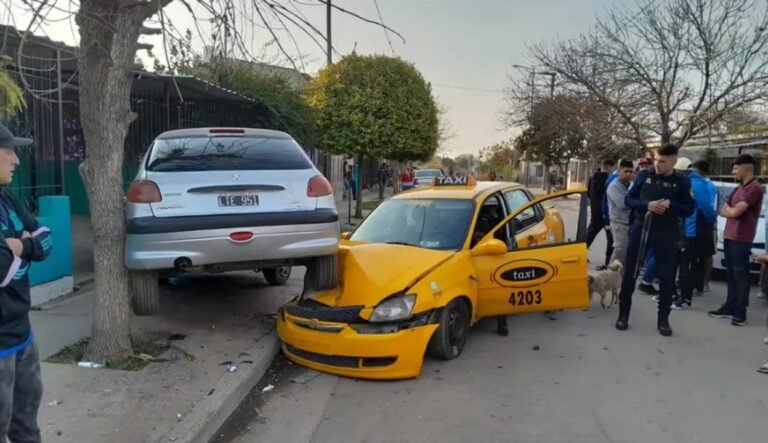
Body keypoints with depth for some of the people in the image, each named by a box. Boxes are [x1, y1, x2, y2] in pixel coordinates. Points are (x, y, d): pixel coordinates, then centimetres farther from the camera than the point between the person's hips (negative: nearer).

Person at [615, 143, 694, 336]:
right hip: (640, 229, 1)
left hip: (666, 234, 0)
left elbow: (689, 209, 1)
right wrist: (647, 205, -17)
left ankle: (663, 319, 18)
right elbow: (629, 199, 2)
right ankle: (623, 315, 16)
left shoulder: (682, 181, 0)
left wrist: (670, 205, -18)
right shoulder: (644, 175, 1)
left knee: (667, 278, 3)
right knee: (630, 274, 4)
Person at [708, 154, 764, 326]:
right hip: (729, 236, 9)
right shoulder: (738, 188, 17)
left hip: (741, 239, -9)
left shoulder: (755, 188, -13)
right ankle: (730, 307, 22)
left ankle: (740, 312, 0)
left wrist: (729, 209, 4)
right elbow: (723, 211, 16)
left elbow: (735, 212, -18)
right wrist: (732, 211, -5)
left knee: (740, 275, -4)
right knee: (731, 274, 13)